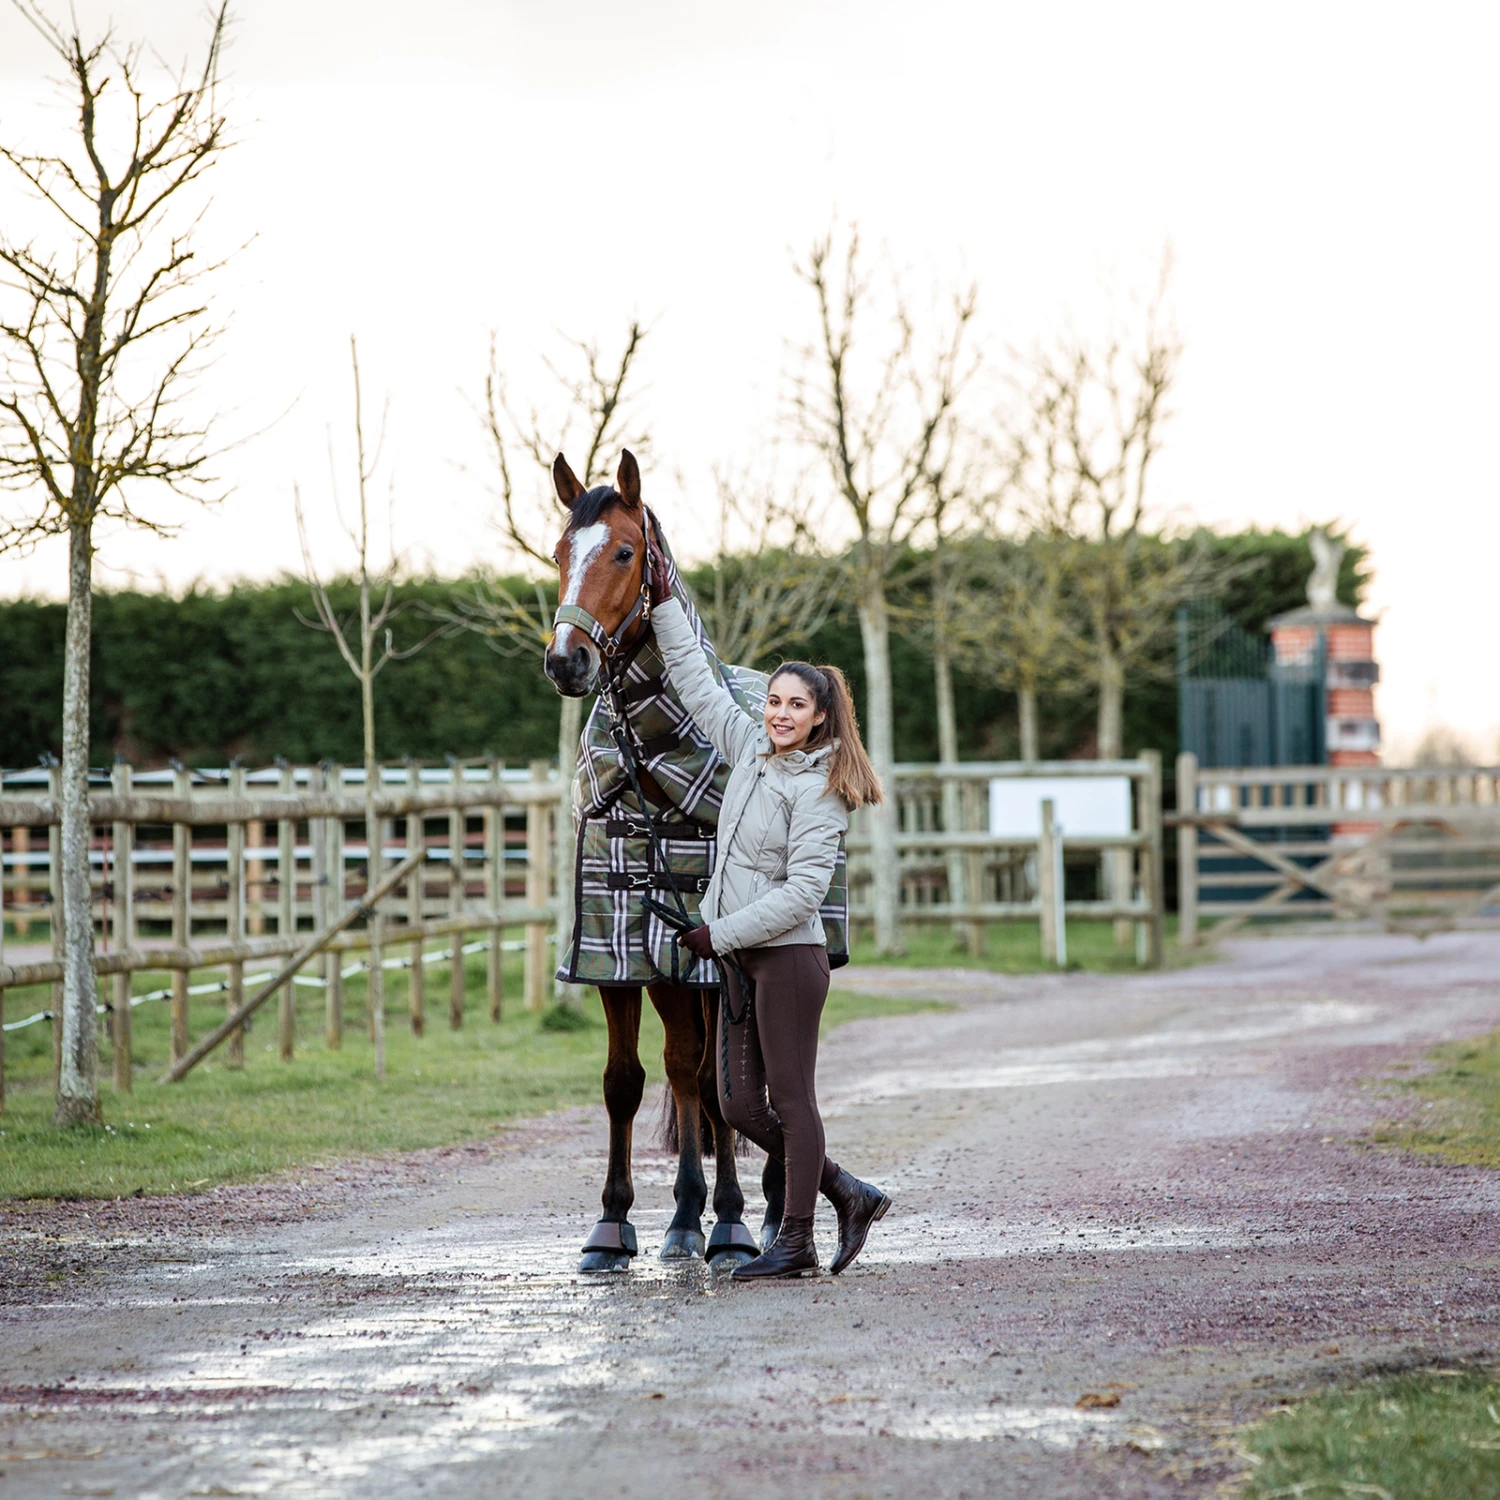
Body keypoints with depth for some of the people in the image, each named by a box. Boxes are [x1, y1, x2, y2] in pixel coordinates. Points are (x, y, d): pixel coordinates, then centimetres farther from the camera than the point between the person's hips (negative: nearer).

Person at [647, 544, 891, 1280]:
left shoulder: (819, 790, -12)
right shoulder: (752, 750, 10)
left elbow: (802, 891, -18)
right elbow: (698, 686, 20)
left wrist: (720, 933, -17)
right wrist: (664, 605, 19)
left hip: (788, 957, -8)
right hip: (741, 957, 8)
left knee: (790, 1099, -3)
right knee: (739, 1104, 8)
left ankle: (796, 1240, 4)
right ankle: (850, 1197, 19)